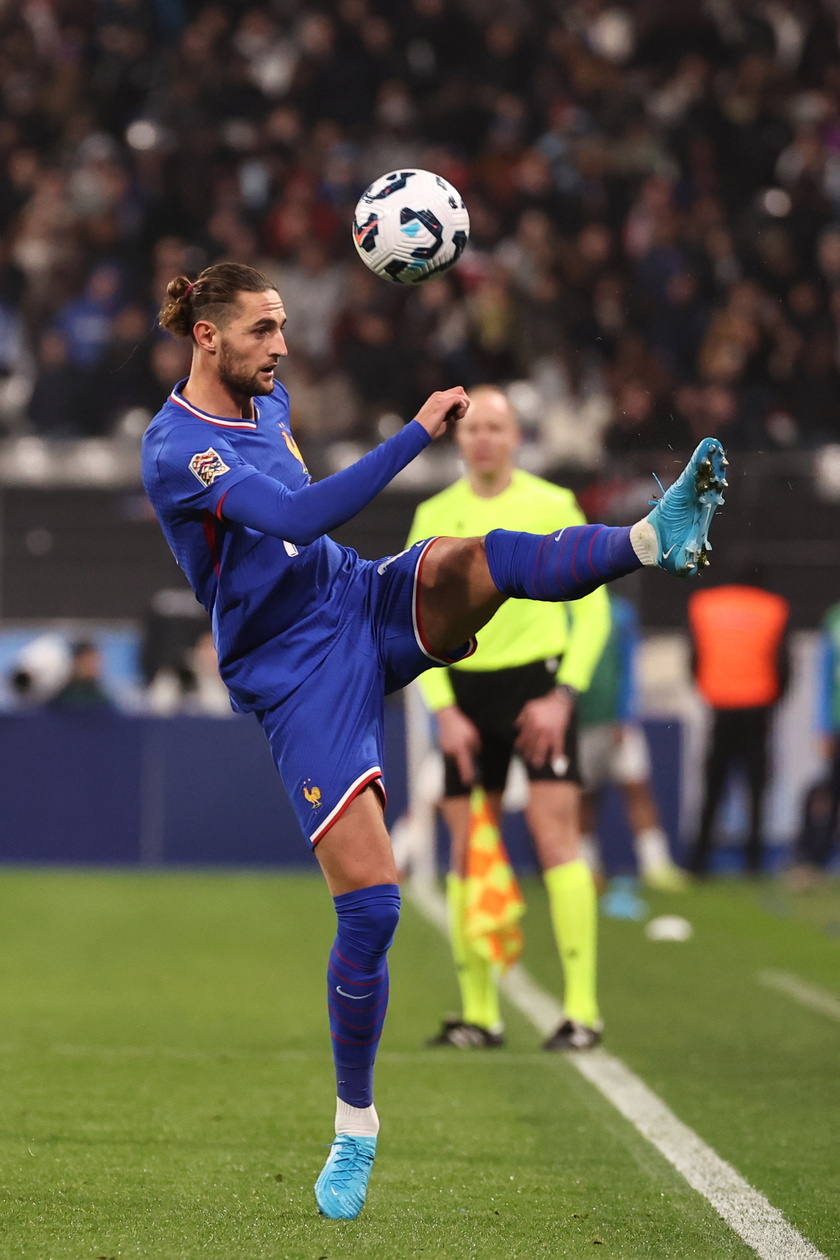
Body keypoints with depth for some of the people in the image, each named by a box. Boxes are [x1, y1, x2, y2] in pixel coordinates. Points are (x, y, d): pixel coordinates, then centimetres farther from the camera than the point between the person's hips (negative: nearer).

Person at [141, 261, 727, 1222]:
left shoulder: (267, 402, 8)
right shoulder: (174, 451, -18)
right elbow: (295, 518, -32)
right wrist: (417, 434, -33)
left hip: (367, 603, 7)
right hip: (294, 670, -6)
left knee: (478, 559, -27)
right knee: (369, 900, -12)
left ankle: (655, 538, -48)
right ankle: (354, 1126, 4)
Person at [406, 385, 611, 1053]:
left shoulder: (553, 507, 0)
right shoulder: (435, 517, 6)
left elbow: (594, 609, 1)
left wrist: (563, 694, -10)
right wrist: (444, 710, -4)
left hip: (538, 679, -3)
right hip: (464, 692, 3)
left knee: (556, 837, -13)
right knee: (467, 850, 1)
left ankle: (582, 1009, -13)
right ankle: (479, 1013, 9)